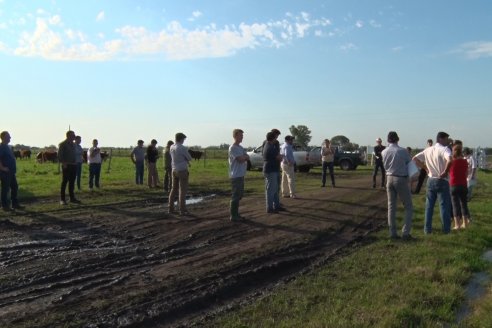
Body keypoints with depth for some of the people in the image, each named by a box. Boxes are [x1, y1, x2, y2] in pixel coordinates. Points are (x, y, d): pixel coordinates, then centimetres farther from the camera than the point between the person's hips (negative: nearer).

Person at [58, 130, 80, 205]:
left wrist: (75, 162, 13)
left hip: (73, 165, 7)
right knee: (64, 182, -3)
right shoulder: (62, 144, -5)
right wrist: (63, 163, -18)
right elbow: (59, 155, -10)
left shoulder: (73, 144, 17)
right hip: (66, 166, -7)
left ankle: (72, 198, 16)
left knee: (72, 182, 10)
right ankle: (62, 199, 2)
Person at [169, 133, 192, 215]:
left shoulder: (171, 148, 6)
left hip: (174, 170, 7)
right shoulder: (183, 148, -17)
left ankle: (171, 208, 16)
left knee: (174, 189, 13)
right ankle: (182, 210, -3)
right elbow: (189, 158, -6)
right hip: (182, 171, -7)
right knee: (182, 191, -3)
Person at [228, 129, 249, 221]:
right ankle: (233, 215, 2)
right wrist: (245, 157, -1)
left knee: (239, 194, 13)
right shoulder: (232, 148, -12)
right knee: (236, 195, -5)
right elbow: (240, 159, -20)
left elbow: (247, 157, 8)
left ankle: (235, 213, 23)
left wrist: (243, 157, -11)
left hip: (241, 174, 9)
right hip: (236, 175, -9)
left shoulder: (241, 147, 16)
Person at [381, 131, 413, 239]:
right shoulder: (403, 151, -13)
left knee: (391, 206, 11)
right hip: (401, 179, -4)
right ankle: (405, 232, 1)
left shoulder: (384, 152, 1)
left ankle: (392, 232, 13)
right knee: (408, 207, 7)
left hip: (389, 178, 5)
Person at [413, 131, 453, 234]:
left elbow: (415, 158, 13)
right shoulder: (444, 149, -12)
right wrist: (445, 172, -21)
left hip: (430, 180, 6)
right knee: (444, 205, 4)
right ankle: (446, 229, 8)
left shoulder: (428, 150, 9)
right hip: (441, 181, -6)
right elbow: (450, 159, -32)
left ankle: (427, 229, 15)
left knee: (429, 205, 11)